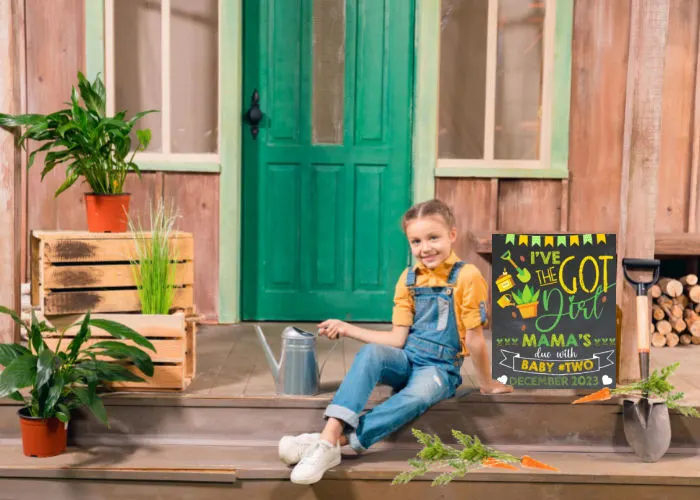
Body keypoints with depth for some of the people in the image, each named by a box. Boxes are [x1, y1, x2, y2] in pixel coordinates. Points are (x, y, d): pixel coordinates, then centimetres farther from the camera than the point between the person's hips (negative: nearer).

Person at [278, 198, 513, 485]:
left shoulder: (467, 276, -10)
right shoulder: (408, 279, 6)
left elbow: (474, 337, -7)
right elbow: (398, 339, 4)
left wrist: (487, 383, 0)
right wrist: (348, 329, 1)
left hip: (439, 369, -4)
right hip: (407, 360, 4)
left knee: (418, 395, -38)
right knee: (371, 353, -30)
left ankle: (338, 441, -43)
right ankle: (330, 433, -44)